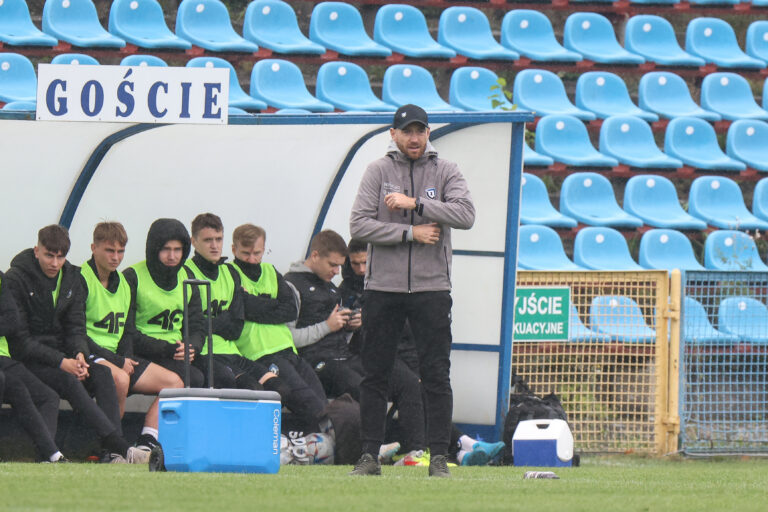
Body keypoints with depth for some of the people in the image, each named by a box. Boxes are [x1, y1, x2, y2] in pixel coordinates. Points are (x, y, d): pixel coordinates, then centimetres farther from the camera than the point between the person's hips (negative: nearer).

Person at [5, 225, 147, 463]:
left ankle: (115, 453, -34)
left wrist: (80, 354, -15)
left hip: (60, 353, 6)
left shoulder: (71, 277, 8)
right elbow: (19, 339, -14)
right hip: (27, 359, -6)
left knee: (102, 374, -22)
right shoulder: (15, 280, -10)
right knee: (69, 381, -32)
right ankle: (120, 447, -42)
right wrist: (61, 362, -23)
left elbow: (75, 327, 10)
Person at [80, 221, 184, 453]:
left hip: (118, 357, 8)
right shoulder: (81, 281, -9)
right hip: (90, 356, -8)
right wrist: (118, 362, -16)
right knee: (120, 379, -39)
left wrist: (125, 358, -5)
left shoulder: (124, 284, 16)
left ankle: (146, 443, -14)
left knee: (174, 382, -5)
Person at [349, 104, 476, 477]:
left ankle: (439, 457, 0)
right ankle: (370, 456, 8)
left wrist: (415, 203, -17)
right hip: (382, 288, 1)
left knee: (436, 375, -3)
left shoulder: (445, 172, 5)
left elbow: (466, 214, -12)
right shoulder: (378, 171, 5)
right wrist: (411, 232, -12)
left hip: (431, 288, -1)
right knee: (375, 374, 3)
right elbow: (360, 225, -5)